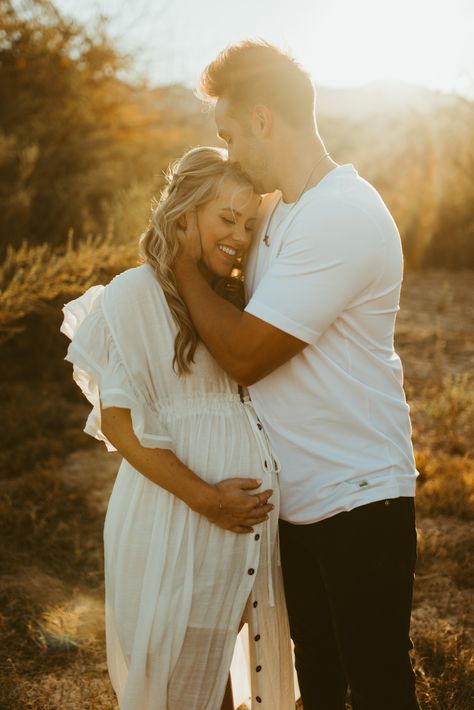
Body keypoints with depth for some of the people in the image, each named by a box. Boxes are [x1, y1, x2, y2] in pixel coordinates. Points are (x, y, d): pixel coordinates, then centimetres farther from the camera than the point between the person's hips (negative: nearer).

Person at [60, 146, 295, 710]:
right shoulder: (134, 294, -9)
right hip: (177, 515, -6)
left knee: (219, 664, 18)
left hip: (251, 509, 6)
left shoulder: (233, 297, 12)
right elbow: (119, 422, -12)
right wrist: (205, 498, -16)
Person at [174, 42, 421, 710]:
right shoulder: (276, 209, 8)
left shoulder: (343, 215, -22)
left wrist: (185, 262, -9)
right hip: (298, 495, 9)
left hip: (358, 500, -8)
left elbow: (244, 354, -21)